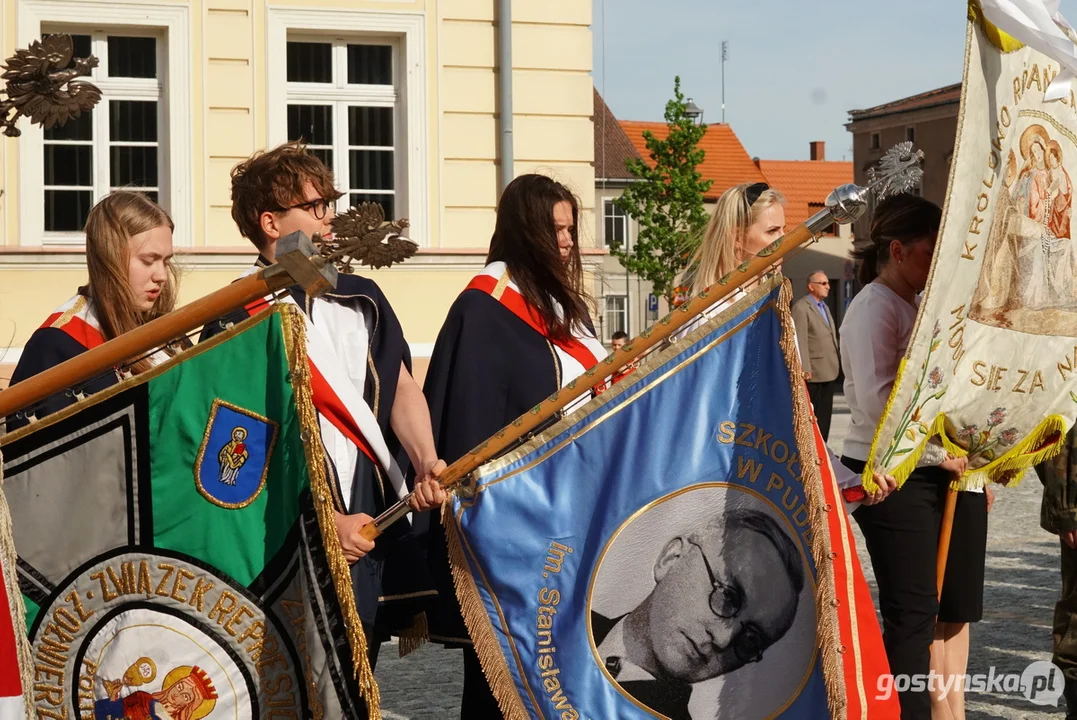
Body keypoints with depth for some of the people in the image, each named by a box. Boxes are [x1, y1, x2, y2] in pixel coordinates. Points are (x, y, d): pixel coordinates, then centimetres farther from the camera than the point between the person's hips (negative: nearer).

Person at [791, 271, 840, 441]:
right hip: (814, 372, -9)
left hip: (829, 371, 9)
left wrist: (836, 363, 14)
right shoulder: (801, 307, -11)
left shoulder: (824, 306, 19)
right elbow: (800, 341, -17)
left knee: (825, 414, 11)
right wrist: (805, 369, -21)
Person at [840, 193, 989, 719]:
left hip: (948, 473, 8)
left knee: (957, 605, 10)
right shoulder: (874, 306, -8)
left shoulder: (922, 304, 18)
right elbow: (877, 397, -19)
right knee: (913, 614, -4)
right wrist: (938, 453, -18)